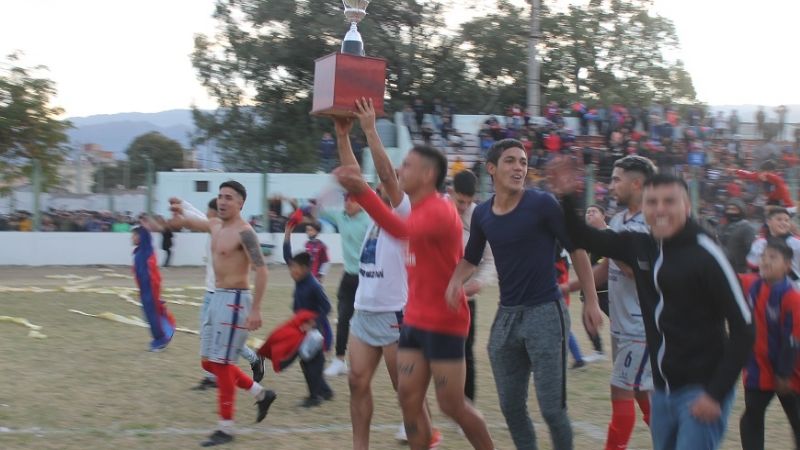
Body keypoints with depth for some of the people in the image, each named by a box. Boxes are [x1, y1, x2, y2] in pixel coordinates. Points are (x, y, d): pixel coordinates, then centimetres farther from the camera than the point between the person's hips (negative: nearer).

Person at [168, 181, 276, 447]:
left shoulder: (244, 233, -16)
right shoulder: (215, 225, 10)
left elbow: (261, 270, -22)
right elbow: (180, 223, 24)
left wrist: (256, 310, -27)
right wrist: (177, 212, -1)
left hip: (234, 300, -9)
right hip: (217, 298, 9)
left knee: (221, 363, -7)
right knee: (209, 362, 14)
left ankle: (226, 429, 2)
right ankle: (261, 394, 27)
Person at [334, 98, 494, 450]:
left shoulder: (439, 210, -20)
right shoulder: (419, 211, 10)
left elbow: (402, 230, -38)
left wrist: (362, 192, -51)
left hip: (444, 323, -9)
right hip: (415, 320, 9)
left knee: (452, 404, -2)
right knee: (408, 397, 5)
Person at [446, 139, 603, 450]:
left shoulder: (542, 204, -11)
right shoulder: (482, 214, 4)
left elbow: (577, 249, -5)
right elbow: (471, 259, 18)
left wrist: (591, 301, -8)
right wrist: (456, 280, -4)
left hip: (545, 313, -5)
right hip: (506, 315, 5)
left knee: (551, 408, -4)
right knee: (511, 407, 11)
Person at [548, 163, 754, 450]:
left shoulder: (704, 255, -14)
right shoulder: (639, 246, 4)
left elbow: (743, 329, -14)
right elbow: (583, 238, 18)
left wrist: (716, 393, -17)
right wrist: (566, 197, 1)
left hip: (701, 392, -7)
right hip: (663, 391, 7)